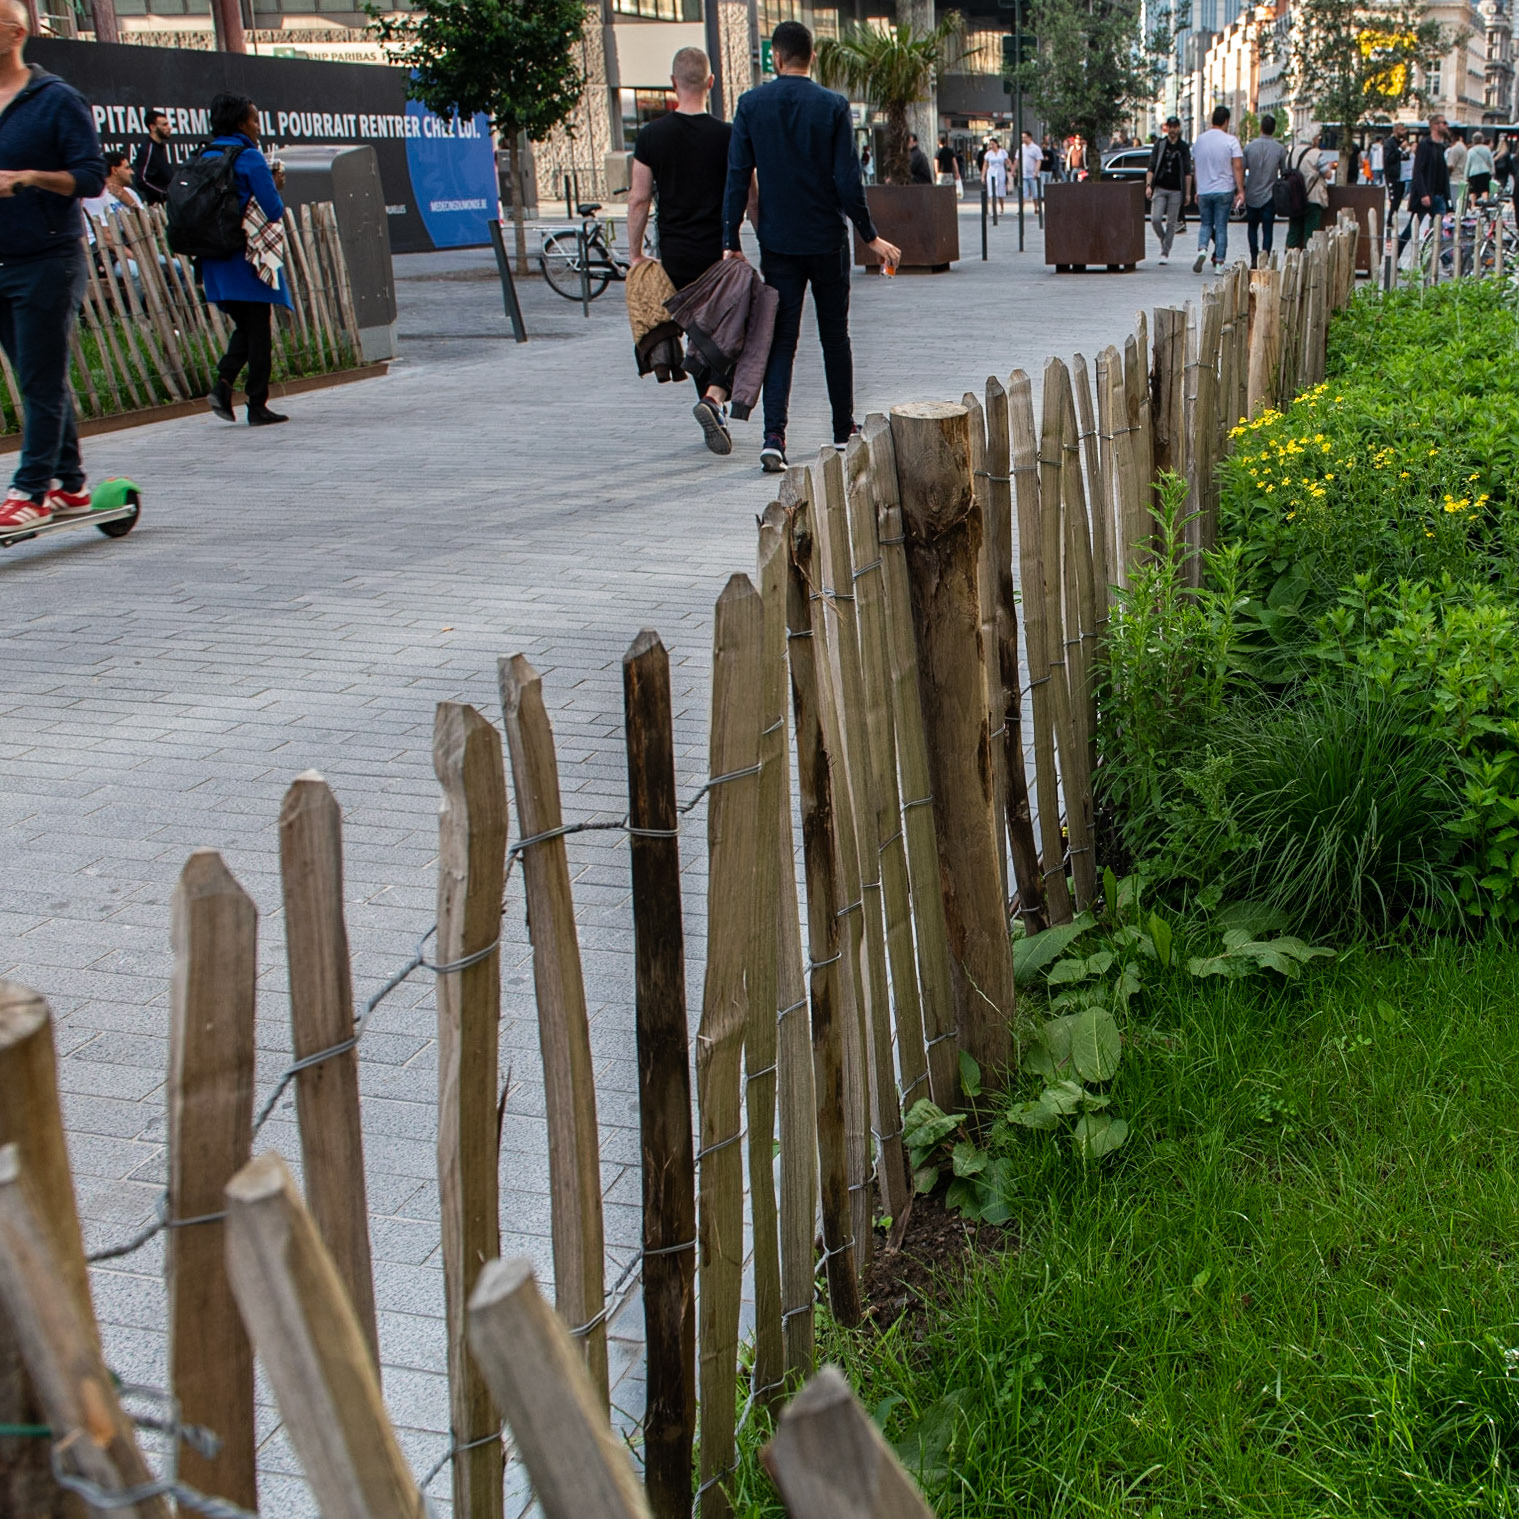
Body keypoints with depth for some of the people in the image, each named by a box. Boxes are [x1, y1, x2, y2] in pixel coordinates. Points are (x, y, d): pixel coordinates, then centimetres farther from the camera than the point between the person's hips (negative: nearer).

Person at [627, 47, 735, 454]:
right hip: (720, 252, -2)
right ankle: (714, 396, -21)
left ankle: (713, 410, 20)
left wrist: (636, 253, 9)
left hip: (675, 256, 3)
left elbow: (638, 199, 0)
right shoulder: (726, 136, -6)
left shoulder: (652, 136, -1)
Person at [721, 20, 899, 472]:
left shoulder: (751, 105, -1)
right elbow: (847, 180, -8)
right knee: (835, 336, 13)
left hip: (778, 243, 1)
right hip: (827, 240, -1)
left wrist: (731, 243, 1)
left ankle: (773, 438, -14)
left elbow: (737, 178, -3)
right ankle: (844, 431, 22)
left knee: (780, 339, 2)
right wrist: (870, 236, 3)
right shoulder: (833, 106, -6)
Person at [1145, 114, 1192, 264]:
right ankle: (1164, 241, 17)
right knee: (1155, 219, -11)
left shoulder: (1184, 147, 6)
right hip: (1159, 188, 0)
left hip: (1176, 191, 0)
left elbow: (1187, 172, 5)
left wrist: (1188, 193, 0)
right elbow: (1151, 167, 5)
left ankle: (1165, 253, 7)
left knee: (1171, 223, 0)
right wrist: (1148, 185, -8)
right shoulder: (1159, 144, 6)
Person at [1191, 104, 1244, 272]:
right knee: (1221, 227, 4)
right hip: (1224, 191, -3)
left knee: (1205, 223, 15)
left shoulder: (1199, 140, 6)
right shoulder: (1231, 140, -7)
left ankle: (1202, 249, -13)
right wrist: (1240, 191, -11)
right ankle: (1219, 263, 4)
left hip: (1203, 191, 3)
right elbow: (1238, 167, -13)